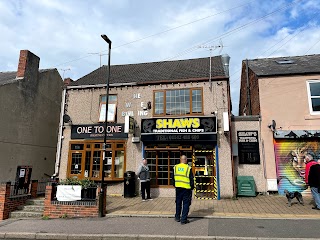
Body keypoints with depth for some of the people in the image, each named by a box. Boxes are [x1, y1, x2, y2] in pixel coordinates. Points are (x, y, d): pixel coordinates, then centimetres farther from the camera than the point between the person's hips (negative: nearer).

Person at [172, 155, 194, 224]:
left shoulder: (175, 167, 1)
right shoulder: (188, 168, -11)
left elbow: (173, 178, 8)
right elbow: (191, 179, -7)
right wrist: (192, 187, 6)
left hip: (178, 188, 4)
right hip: (186, 188, -4)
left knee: (178, 203, 18)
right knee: (186, 204, 6)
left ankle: (177, 217, 29)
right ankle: (183, 219, 8)